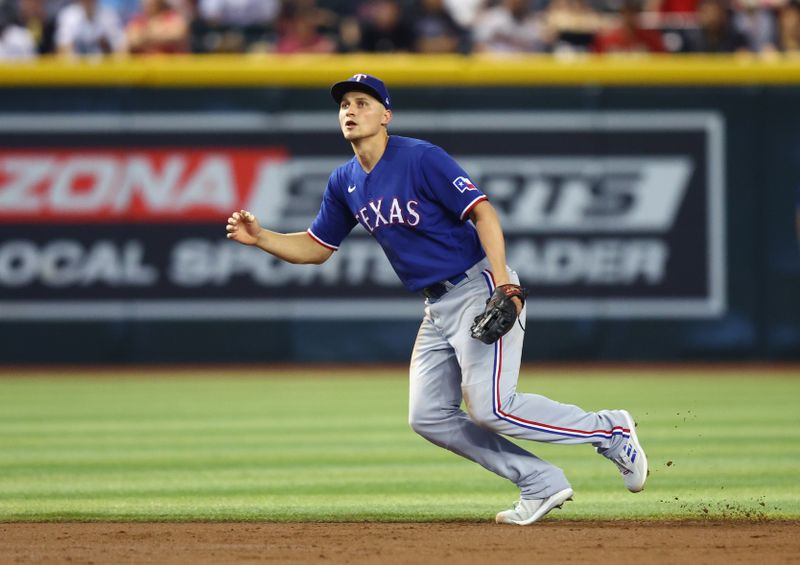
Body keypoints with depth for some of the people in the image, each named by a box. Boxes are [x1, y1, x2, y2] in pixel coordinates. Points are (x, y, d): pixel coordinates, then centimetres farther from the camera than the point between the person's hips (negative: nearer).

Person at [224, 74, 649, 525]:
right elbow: (316, 248, 17)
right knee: (429, 417, 3)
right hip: (438, 307, 9)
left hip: (479, 289, -9)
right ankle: (541, 484, 8)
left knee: (490, 407, -18)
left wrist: (503, 284, -29)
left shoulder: (421, 158, -14)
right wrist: (260, 238, 0)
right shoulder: (345, 182, 8)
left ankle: (610, 431, -1)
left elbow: (483, 212, -19)